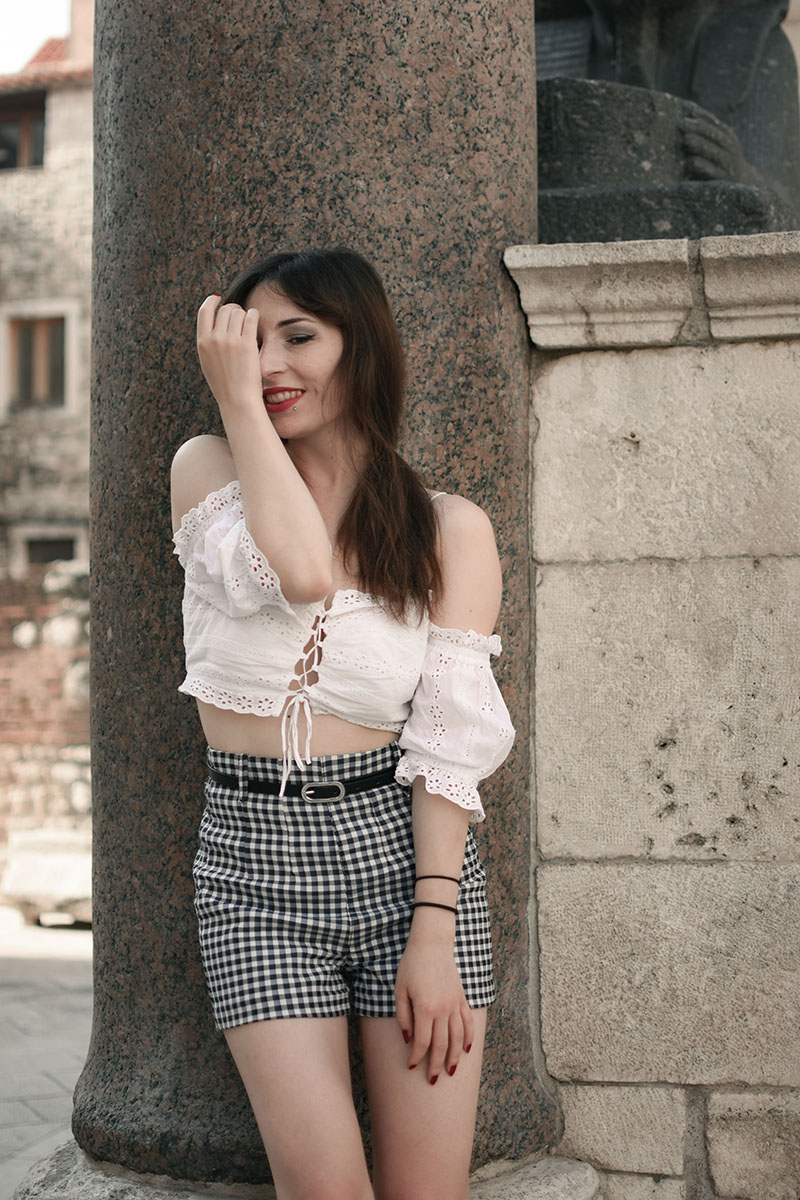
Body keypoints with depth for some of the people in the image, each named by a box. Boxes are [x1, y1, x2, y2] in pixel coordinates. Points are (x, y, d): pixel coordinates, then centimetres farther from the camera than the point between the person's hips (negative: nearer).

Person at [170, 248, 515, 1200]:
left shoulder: (451, 530, 3)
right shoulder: (207, 469, 5)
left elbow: (448, 741, -3)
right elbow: (296, 572, -16)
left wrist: (433, 932, -10)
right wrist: (236, 400, -9)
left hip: (402, 848, 0)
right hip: (253, 858, 0)